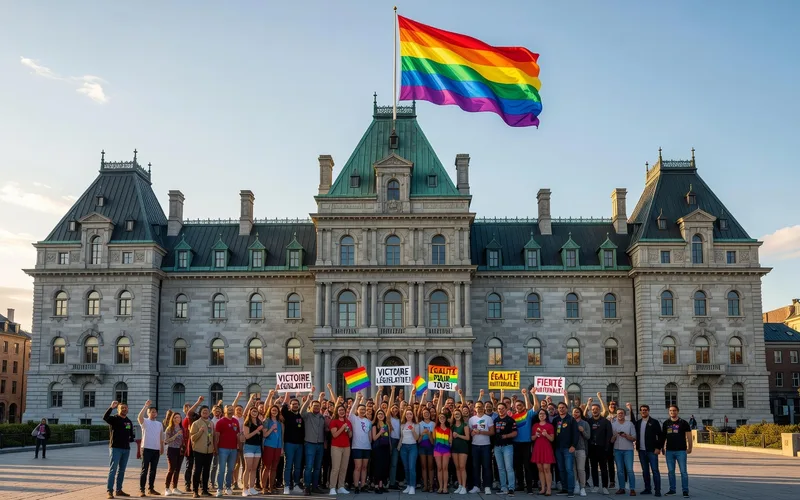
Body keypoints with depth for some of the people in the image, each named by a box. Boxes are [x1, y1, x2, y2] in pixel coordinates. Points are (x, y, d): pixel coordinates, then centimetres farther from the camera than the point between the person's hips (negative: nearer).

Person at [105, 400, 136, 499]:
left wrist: (132, 439, 1)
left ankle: (118, 490, 19)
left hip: (126, 448, 6)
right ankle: (110, 491, -7)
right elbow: (105, 417, -28)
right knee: (113, 469, -8)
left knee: (122, 470, 11)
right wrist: (111, 407, -37)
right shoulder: (114, 419, -5)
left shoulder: (129, 421, 14)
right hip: (115, 448, -6)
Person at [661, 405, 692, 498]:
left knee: (683, 471, -4)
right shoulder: (666, 423, 9)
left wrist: (689, 447, -8)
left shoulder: (683, 423, -1)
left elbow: (689, 435, -1)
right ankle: (672, 489, 18)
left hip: (681, 450, -4)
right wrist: (663, 448, 11)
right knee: (670, 471, 9)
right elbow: (663, 436, 13)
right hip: (669, 451, 4)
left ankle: (685, 491, 0)